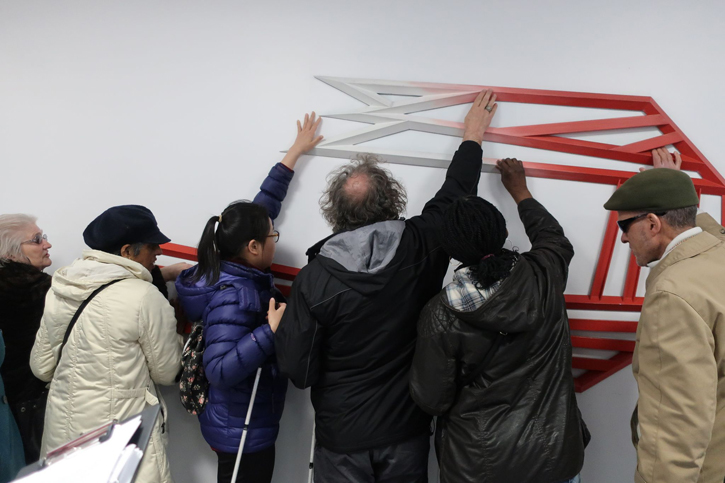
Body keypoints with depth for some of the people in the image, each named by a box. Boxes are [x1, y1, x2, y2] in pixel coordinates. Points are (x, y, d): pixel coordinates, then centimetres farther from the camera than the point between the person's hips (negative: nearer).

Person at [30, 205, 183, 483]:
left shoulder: (58, 291, 0)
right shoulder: (145, 296, -18)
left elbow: (41, 367, 8)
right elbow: (167, 373, -8)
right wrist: (172, 326, 6)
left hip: (62, 435, 6)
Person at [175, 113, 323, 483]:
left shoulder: (240, 271, -3)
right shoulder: (232, 296, -28)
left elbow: (263, 205, 6)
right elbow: (220, 370, -35)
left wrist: (295, 152, 13)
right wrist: (272, 329, -36)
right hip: (242, 432, -9)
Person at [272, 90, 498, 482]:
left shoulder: (314, 278, -21)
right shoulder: (420, 248, -15)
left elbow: (299, 372, -16)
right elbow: (456, 192, 4)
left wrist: (280, 330, 4)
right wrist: (472, 137, 20)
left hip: (342, 438, -2)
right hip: (407, 432, 2)